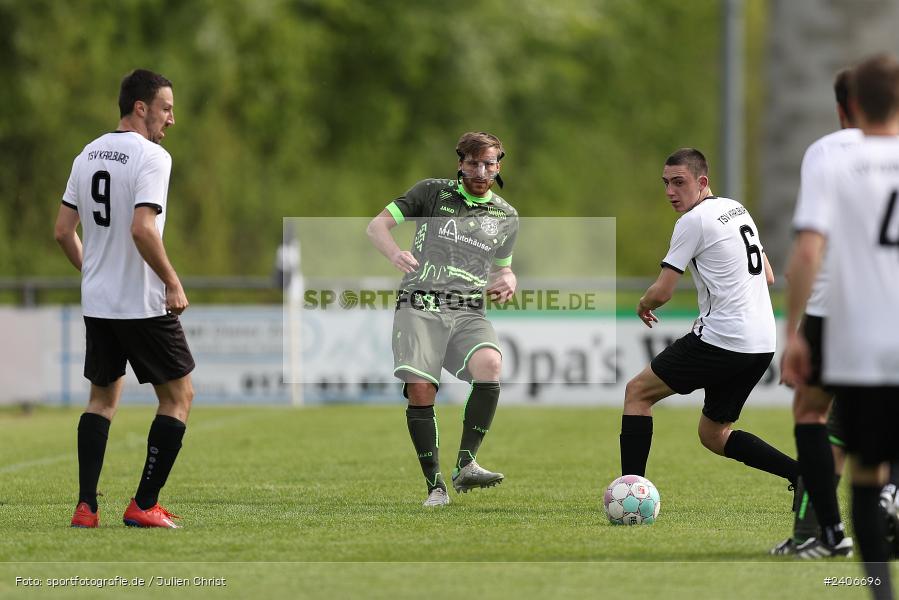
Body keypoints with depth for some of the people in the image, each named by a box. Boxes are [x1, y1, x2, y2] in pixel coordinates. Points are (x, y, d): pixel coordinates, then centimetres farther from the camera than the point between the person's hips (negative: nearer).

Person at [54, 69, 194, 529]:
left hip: (96, 302, 7)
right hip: (143, 304, -7)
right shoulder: (151, 156, -15)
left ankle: (86, 506, 10)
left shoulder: (88, 155, 9)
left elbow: (63, 229, 11)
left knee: (103, 396, 18)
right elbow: (142, 229, -25)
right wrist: (173, 283, -16)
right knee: (178, 395, 6)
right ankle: (144, 505, 2)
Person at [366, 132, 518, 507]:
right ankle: (435, 486, -7)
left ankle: (466, 464, -24)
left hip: (469, 312, 2)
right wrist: (395, 253, -15)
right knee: (419, 390, -18)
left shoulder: (506, 216, 17)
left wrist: (508, 282, 6)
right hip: (419, 307, -2)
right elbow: (377, 225, 6)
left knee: (490, 364, -29)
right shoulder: (432, 192, 7)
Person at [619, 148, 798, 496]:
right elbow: (766, 277, 25)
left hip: (721, 340, -8)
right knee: (713, 435, 18)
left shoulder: (694, 221, -10)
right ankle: (804, 475, 5)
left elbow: (661, 293, -9)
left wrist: (642, 306, 13)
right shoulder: (737, 210, 17)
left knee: (637, 392, 4)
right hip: (763, 344, 8)